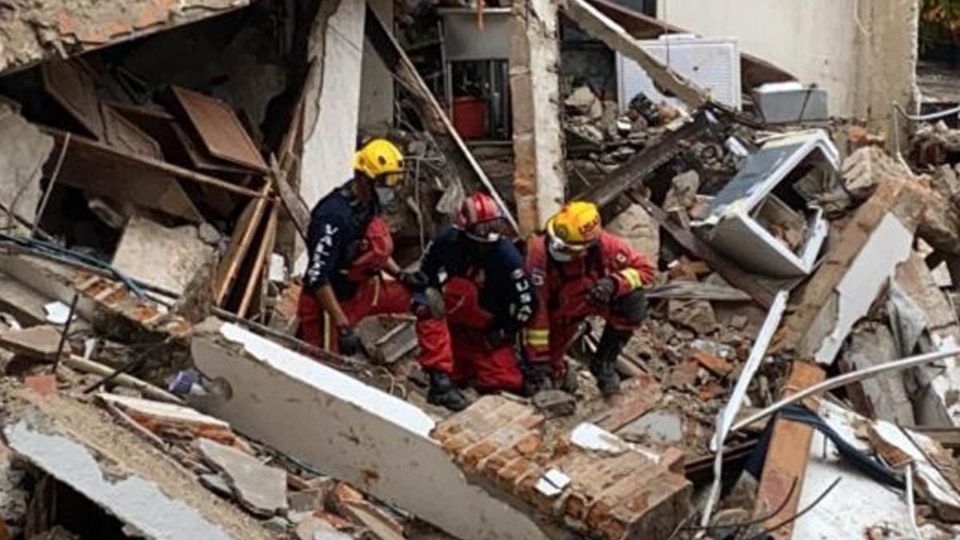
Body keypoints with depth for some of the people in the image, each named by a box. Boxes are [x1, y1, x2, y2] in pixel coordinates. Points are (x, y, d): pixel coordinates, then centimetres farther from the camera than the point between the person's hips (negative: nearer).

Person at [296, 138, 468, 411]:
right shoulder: (334, 214, -27)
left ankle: (440, 382, 4)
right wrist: (343, 325, -30)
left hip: (364, 289, 8)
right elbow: (317, 278, -28)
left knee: (427, 302, 1)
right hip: (330, 302, -8)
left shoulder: (370, 203, 0)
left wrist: (399, 274, 2)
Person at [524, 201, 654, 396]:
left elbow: (644, 269, -19)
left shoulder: (605, 245, -31)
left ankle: (603, 363, -8)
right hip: (558, 309, -1)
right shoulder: (540, 253, -37)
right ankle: (557, 368, 34)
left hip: (595, 298, 1)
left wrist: (614, 282, -40)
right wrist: (538, 359, -28)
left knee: (633, 302, -27)